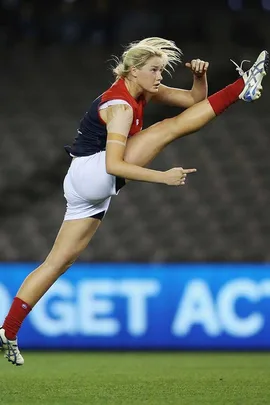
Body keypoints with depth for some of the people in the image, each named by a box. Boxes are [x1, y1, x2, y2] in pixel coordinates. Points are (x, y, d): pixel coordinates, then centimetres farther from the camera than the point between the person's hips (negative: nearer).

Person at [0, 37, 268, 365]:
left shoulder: (143, 90, 9)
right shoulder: (120, 105, -18)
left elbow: (194, 99, 13)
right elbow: (113, 164, -27)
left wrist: (200, 76, -7)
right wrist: (163, 176, -31)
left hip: (89, 187, 9)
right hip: (92, 172, -9)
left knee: (59, 261, 7)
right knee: (172, 126, -14)